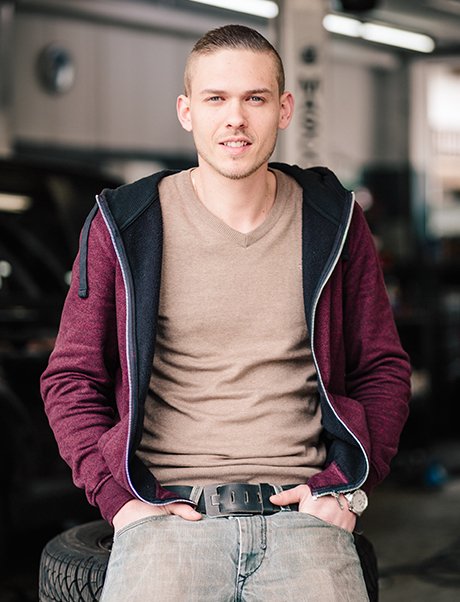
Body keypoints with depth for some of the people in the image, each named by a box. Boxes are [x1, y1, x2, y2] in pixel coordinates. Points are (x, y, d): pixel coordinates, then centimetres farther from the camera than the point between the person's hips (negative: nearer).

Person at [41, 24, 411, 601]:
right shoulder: (123, 225, 5)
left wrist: (343, 487, 2)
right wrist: (117, 495, -2)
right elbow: (72, 378, 10)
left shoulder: (334, 222, 9)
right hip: (169, 509, -1)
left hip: (300, 511, 2)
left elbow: (382, 368, 15)